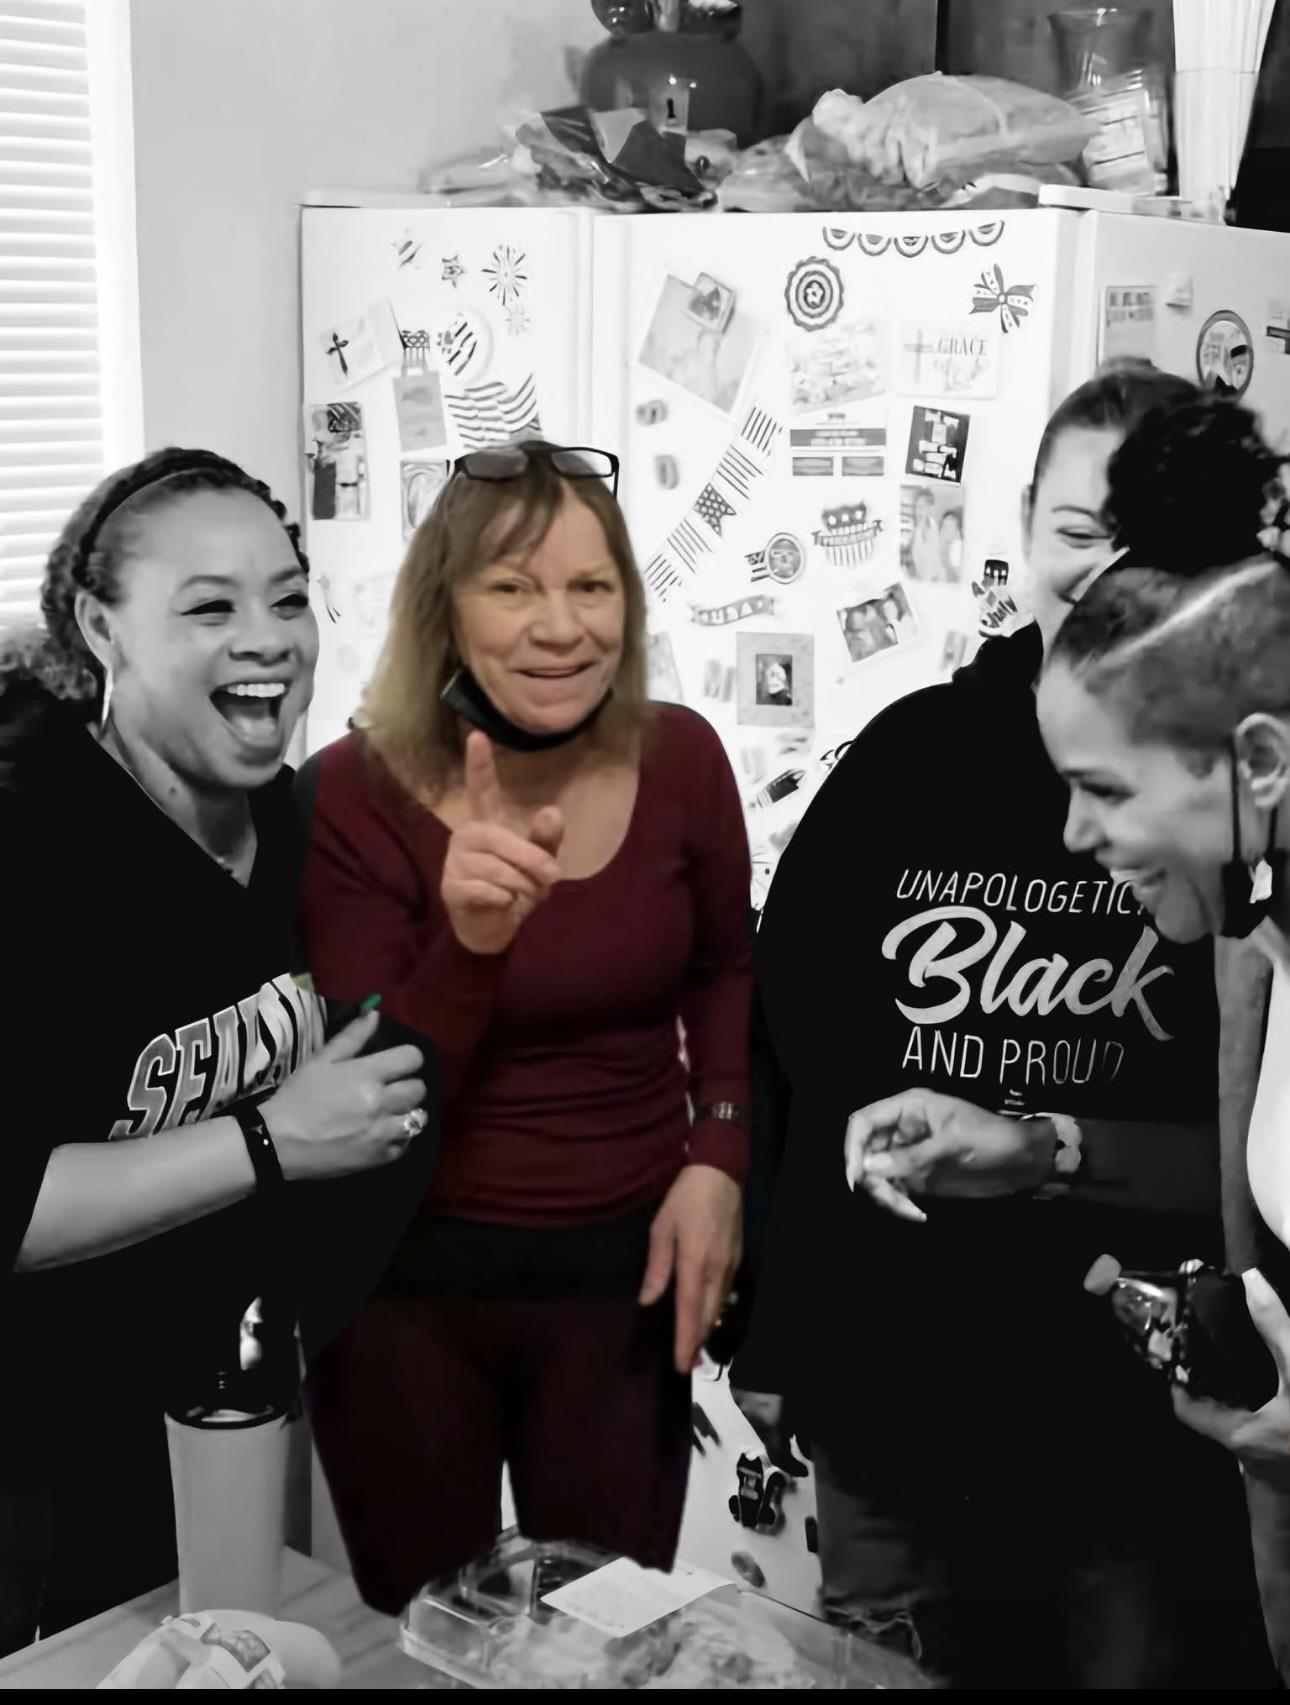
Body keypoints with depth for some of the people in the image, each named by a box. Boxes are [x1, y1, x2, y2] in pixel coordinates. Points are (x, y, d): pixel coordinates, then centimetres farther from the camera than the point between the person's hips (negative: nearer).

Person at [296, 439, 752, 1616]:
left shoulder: (680, 758, -8)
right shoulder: (354, 796, -16)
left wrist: (718, 1160, -3)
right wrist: (471, 944, -33)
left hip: (622, 1266, 2)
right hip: (406, 1285, -2)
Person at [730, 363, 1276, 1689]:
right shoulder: (913, 754, 0)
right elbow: (778, 1041, 4)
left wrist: (1046, 1153, -22)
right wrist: (769, 1341, 6)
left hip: (1154, 1435, -2)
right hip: (888, 1408, 3)